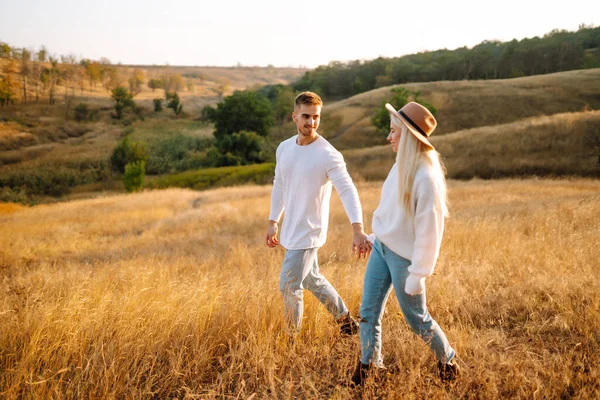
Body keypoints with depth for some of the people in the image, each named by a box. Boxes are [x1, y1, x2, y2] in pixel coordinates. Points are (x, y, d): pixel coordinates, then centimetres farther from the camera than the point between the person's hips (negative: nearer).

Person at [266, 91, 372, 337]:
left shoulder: (329, 155, -19)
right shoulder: (284, 148, 2)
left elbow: (347, 191, -28)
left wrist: (358, 229, -41)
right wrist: (273, 222, 14)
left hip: (309, 233, -7)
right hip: (290, 231, 7)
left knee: (288, 287, -3)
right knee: (312, 280, 20)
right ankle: (346, 320, 38)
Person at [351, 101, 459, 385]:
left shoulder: (425, 176, -23)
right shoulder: (402, 164, 2)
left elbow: (429, 229, -21)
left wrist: (418, 273, -18)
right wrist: (376, 236, 20)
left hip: (403, 255, -7)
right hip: (381, 247, 7)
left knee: (416, 318, 8)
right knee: (369, 311, 9)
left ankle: (448, 362, 31)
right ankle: (368, 366, 25)